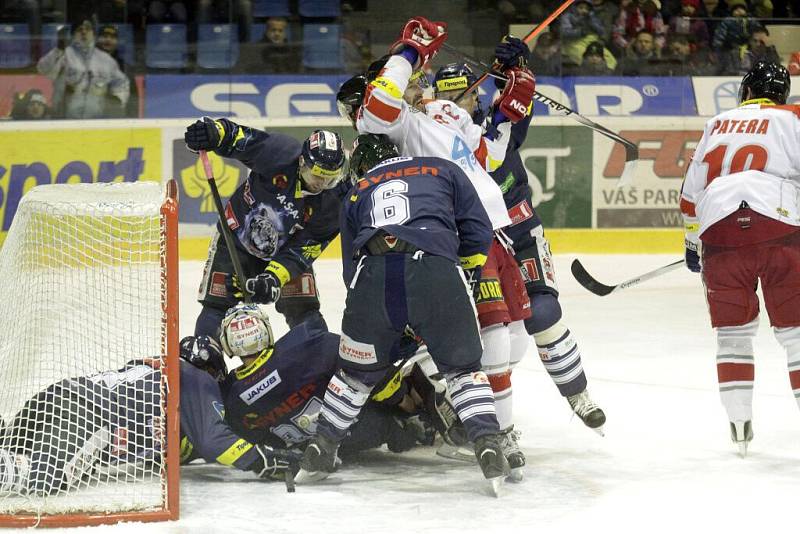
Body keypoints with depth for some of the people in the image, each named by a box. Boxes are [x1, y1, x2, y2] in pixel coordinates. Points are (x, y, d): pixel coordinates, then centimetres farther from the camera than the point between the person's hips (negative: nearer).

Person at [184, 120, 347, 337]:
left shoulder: (333, 200, -23)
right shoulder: (281, 154, -29)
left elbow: (304, 248, -22)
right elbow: (239, 137, -27)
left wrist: (274, 277, -34)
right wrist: (214, 130, -50)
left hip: (284, 252, 2)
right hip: (236, 237, -2)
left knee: (304, 311, -4)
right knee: (217, 305, -5)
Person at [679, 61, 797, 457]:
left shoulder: (717, 125, 27)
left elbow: (692, 189, 32)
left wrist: (693, 242, 42)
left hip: (719, 228, 3)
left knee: (732, 330, 15)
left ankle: (740, 426, 10)